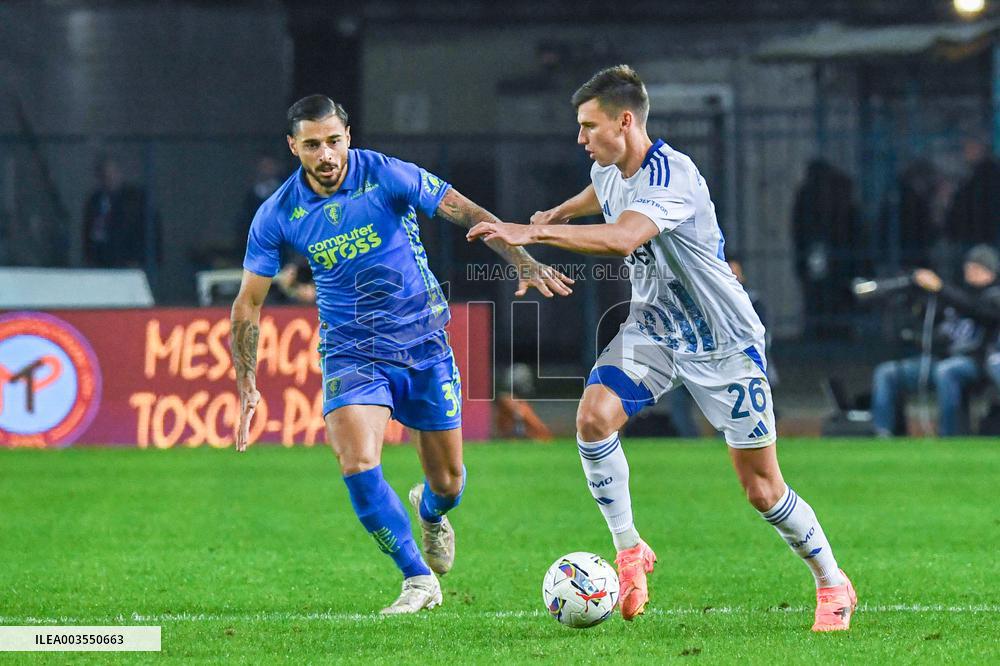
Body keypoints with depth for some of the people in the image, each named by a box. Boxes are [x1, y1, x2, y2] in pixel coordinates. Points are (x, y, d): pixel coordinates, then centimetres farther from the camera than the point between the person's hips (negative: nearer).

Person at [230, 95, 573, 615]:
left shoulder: (387, 177, -13)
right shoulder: (277, 215, -7)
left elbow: (469, 214, -12)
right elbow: (248, 304, 1)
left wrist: (524, 263, -26)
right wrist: (246, 387, -6)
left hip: (424, 343, 0)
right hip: (351, 352, 0)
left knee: (447, 480, 6)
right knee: (357, 465, -23)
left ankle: (430, 512, 46)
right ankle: (418, 579, -7)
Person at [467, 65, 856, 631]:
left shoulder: (673, 177, -28)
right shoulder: (608, 170, -1)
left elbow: (622, 238, -46)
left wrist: (533, 232, -47)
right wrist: (557, 214, 33)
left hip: (724, 342, -7)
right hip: (653, 327, 7)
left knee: (762, 488, -3)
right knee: (594, 416, -20)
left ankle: (832, 584, 19)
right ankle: (629, 550, -5)